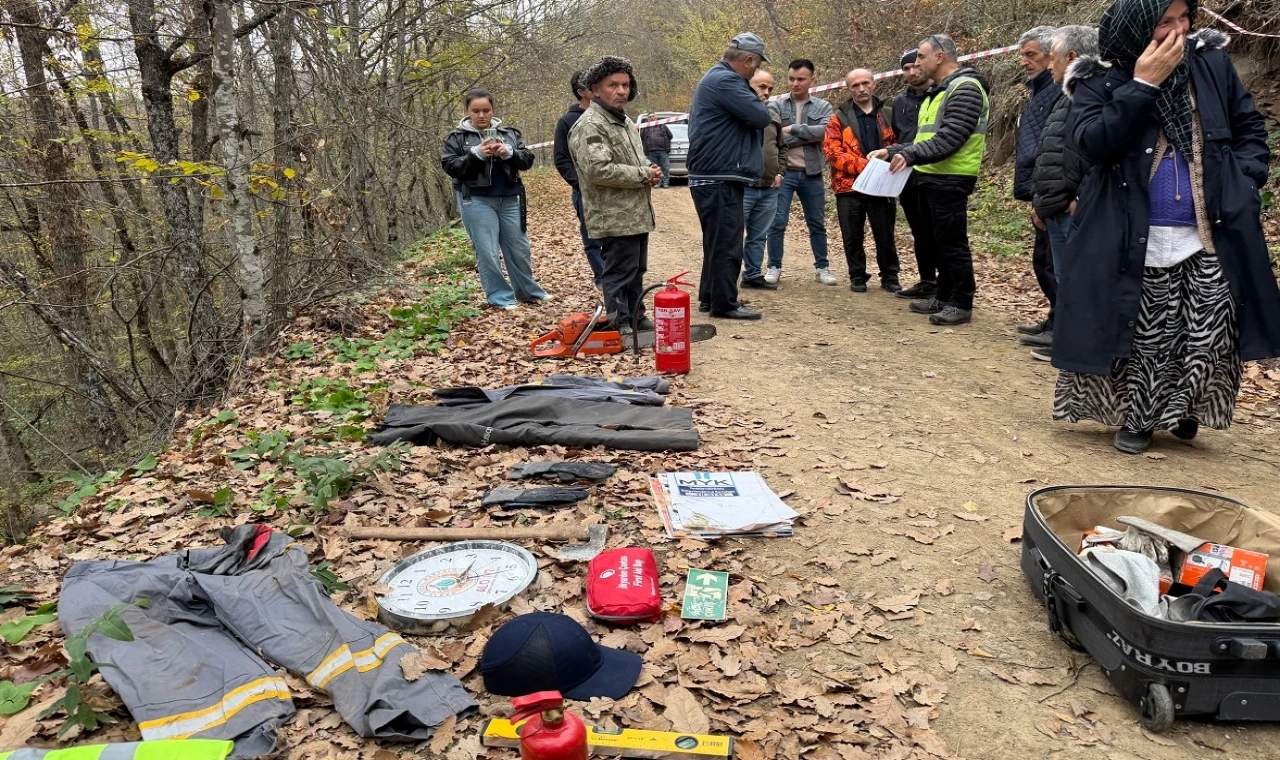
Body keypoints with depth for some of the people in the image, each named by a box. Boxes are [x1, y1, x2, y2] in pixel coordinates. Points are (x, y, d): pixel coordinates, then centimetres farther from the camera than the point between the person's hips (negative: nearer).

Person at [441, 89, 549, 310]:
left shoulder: (509, 133, 9)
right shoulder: (457, 138, 2)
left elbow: (527, 159, 3)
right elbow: (450, 167, -6)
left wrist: (508, 152, -16)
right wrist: (476, 154, -19)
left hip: (509, 199, 3)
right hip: (477, 202, -3)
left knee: (519, 248, 10)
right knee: (487, 251, -2)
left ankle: (529, 291, 26)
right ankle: (500, 296, 10)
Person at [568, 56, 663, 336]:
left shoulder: (625, 121, 17)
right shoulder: (590, 126, -15)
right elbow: (598, 169, -27)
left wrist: (650, 169, 4)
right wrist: (642, 176, -17)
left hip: (637, 215, 10)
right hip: (615, 218, -10)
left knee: (636, 272, 18)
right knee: (619, 275, -5)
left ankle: (637, 318, 30)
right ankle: (621, 328, 1)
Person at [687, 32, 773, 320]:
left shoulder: (717, 77, 19)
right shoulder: (726, 81, -16)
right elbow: (761, 116, -18)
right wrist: (757, 102, 1)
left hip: (712, 176, 11)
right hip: (719, 178, -11)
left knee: (718, 240, 17)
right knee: (727, 242, -5)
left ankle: (709, 297, 25)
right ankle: (724, 303, 1)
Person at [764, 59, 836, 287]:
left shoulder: (823, 107, 6)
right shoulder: (777, 105, 1)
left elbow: (823, 131, -13)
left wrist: (793, 128, -12)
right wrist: (808, 136, -12)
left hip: (811, 174, 2)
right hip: (783, 172, -2)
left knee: (817, 224, 10)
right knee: (777, 223, -2)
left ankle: (822, 268, 20)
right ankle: (774, 267, 9)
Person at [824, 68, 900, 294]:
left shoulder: (887, 115, 9)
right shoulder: (839, 118, 4)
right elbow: (832, 151, -7)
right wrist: (862, 165, -18)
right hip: (850, 187, -1)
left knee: (885, 235, 5)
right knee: (853, 237, 5)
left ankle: (889, 277, 19)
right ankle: (857, 277, 19)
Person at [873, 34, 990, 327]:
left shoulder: (965, 89, -13)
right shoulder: (939, 91, 19)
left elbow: (949, 139, -24)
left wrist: (910, 154, -30)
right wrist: (894, 151, 12)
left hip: (951, 180, -10)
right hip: (935, 178, 10)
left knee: (953, 242, -5)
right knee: (941, 241, 15)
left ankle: (961, 304, 2)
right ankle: (944, 298, 24)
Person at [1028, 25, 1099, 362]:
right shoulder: (1068, 95, 20)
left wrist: (1084, 199, -20)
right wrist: (1040, 200, 19)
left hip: (1075, 212, -10)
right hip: (1057, 210, 10)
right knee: (1065, 280, 16)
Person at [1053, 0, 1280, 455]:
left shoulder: (1212, 62, 7)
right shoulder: (1098, 81, -2)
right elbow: (1092, 143, -18)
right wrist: (1142, 86, -18)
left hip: (1214, 235, 3)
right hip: (1137, 240, -3)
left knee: (1211, 335, 2)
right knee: (1146, 336, 4)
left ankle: (1182, 409, 25)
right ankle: (1137, 417, 22)